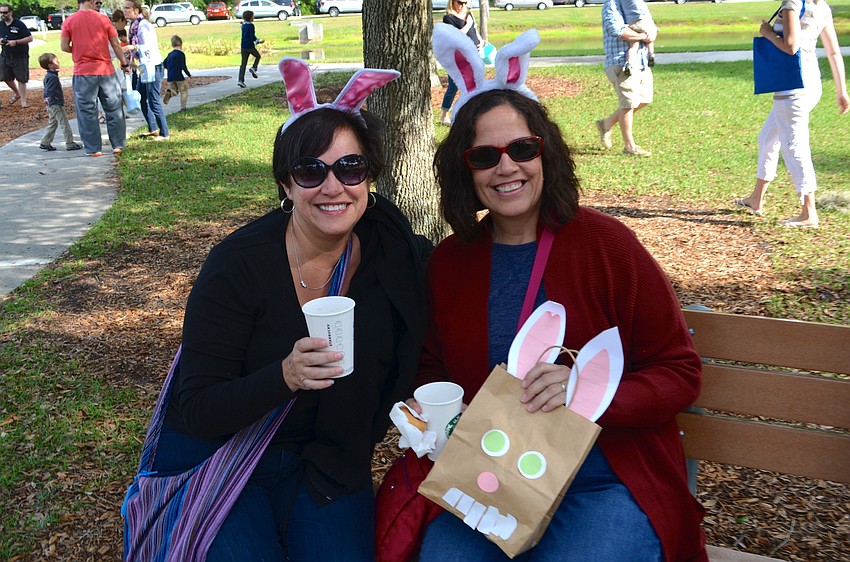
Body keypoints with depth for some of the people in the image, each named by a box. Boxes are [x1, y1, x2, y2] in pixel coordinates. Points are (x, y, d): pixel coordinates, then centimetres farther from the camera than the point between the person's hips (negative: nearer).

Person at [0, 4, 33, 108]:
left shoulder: (19, 24, -10)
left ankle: (23, 101, 6)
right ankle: (16, 93, 35)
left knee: (21, 79, -2)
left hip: (20, 56, -5)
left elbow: (30, 38, -12)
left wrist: (16, 42, -22)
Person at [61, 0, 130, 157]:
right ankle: (118, 145, 14)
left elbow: (64, 47, -2)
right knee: (113, 109, 11)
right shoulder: (103, 18, 0)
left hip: (83, 72, -1)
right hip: (105, 70, 1)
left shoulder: (69, 21, -1)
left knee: (87, 112, 6)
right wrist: (124, 63, 12)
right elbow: (115, 44, 2)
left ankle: (93, 148, 7)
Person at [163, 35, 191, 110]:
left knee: (174, 91, 18)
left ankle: (169, 92, -16)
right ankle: (183, 107, 4)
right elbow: (183, 67, -13)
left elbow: (164, 64, 14)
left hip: (170, 77, 6)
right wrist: (189, 75, -2)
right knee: (184, 91, 9)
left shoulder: (169, 54, 11)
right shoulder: (181, 54, -9)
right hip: (178, 76, -6)